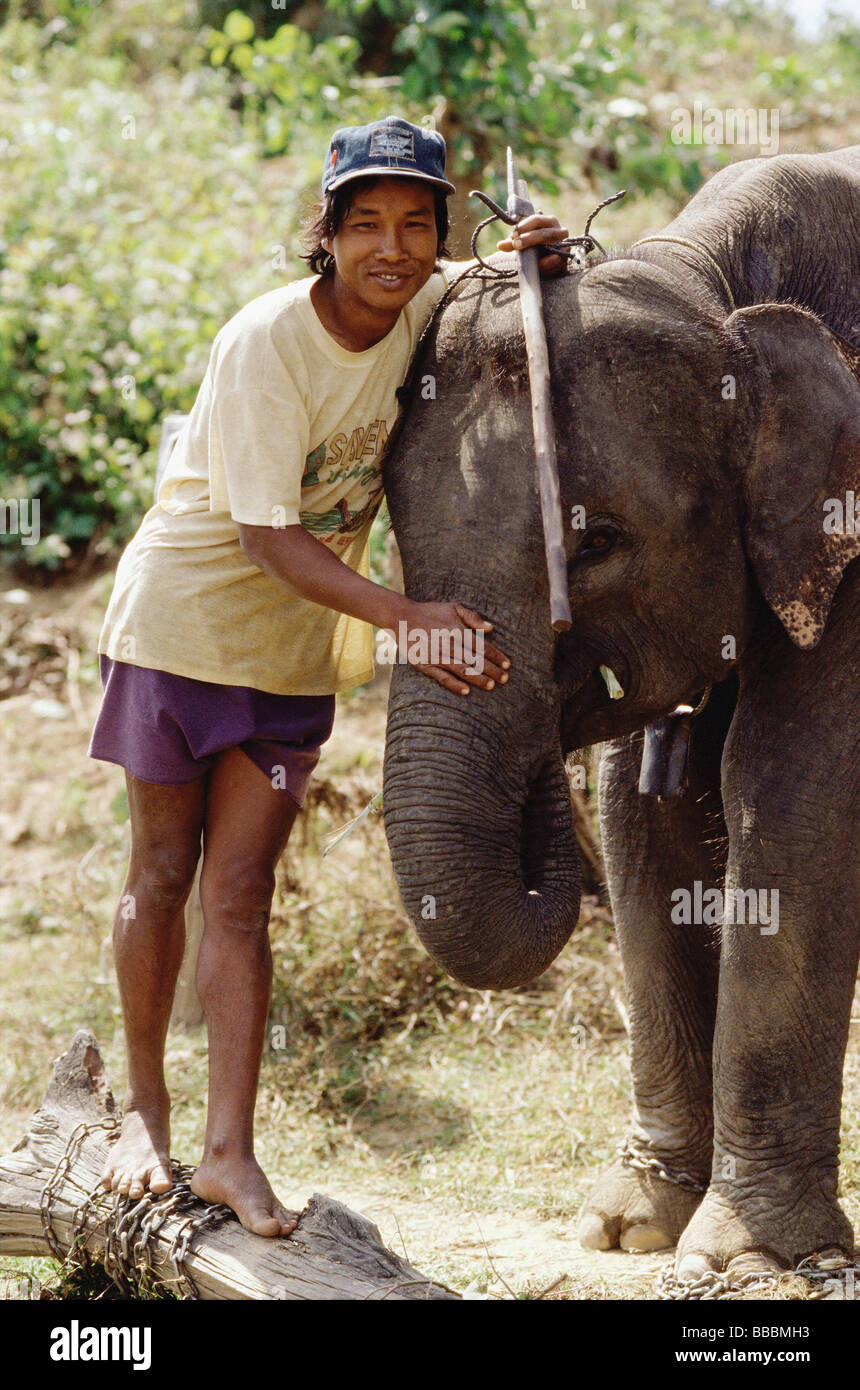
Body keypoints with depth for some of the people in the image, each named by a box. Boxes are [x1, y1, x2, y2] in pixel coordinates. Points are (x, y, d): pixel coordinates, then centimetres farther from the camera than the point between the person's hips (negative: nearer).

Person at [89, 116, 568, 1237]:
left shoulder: (429, 305, -9)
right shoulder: (264, 343, -24)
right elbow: (268, 540, -28)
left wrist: (535, 261, -12)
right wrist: (402, 616, -41)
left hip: (297, 650, 3)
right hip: (185, 617, -3)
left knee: (239, 894, -1)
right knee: (162, 878, 7)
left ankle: (231, 1150, -1)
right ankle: (144, 1111, 24)